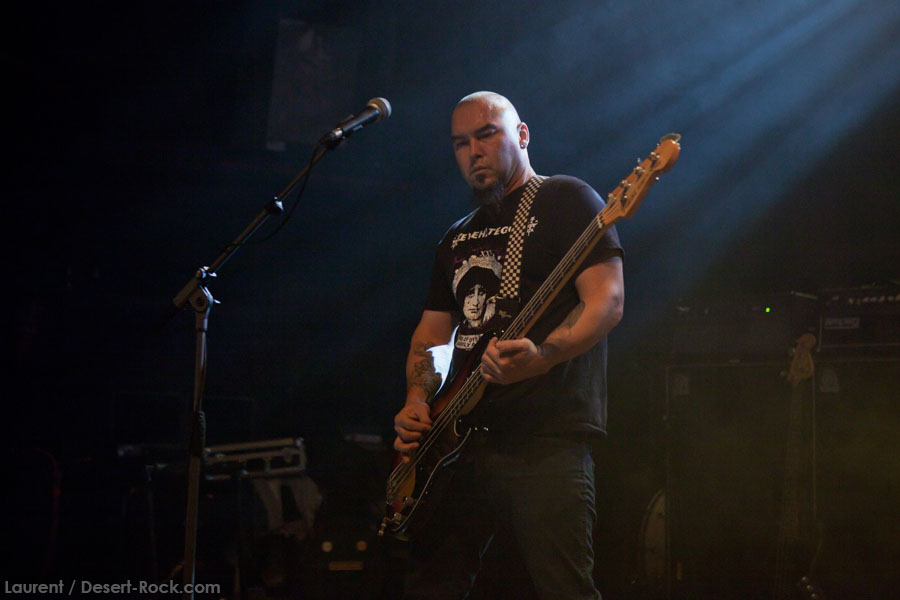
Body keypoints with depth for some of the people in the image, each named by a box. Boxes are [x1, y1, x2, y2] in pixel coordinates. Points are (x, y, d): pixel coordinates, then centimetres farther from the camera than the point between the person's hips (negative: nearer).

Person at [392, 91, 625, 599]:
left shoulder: (565, 199, 2)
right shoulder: (459, 237, 24)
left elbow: (608, 300, -10)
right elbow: (431, 334, 26)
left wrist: (542, 356, -27)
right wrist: (417, 400, 6)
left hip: (548, 438, -7)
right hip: (461, 439, 7)